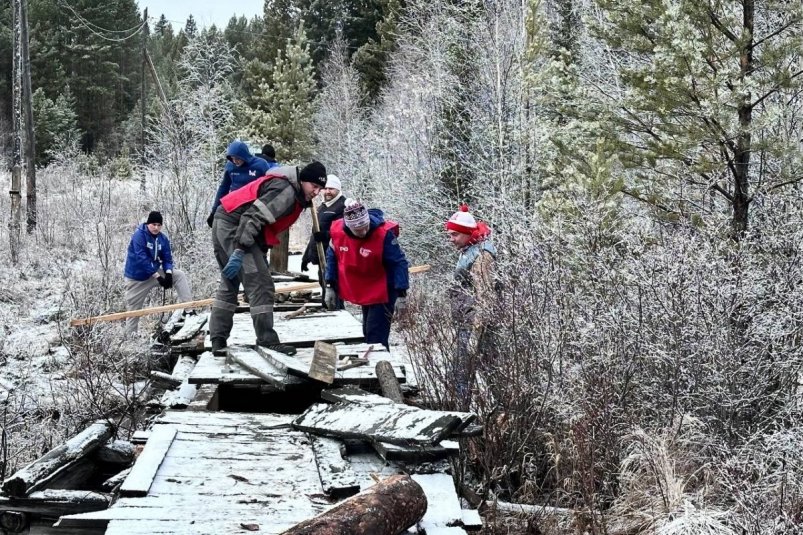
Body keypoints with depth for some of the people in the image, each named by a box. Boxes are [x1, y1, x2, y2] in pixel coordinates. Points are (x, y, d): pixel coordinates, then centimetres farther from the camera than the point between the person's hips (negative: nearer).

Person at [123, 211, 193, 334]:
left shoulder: (163, 239, -2)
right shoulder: (139, 236, -19)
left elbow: (167, 258, -2)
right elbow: (142, 259, -27)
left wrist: (168, 273, -24)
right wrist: (158, 276, -30)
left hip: (155, 272, 5)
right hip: (137, 277, -5)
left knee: (180, 275, -12)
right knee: (133, 310, 0)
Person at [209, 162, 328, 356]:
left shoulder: (294, 196, 16)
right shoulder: (285, 191, -17)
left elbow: (267, 225, 19)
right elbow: (253, 217, -26)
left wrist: (260, 253, 14)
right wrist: (240, 251, -30)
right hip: (234, 227, -11)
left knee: (229, 284, 18)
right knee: (260, 284, -9)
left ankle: (218, 340, 21)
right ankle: (267, 340, -8)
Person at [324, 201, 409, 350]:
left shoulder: (384, 233, -26)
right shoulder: (338, 231, -12)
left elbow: (399, 263, -20)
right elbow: (332, 258, 5)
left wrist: (401, 294, -23)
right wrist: (330, 287, 6)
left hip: (383, 293, -6)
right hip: (363, 293, 6)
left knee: (376, 337, -11)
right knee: (368, 333, 18)